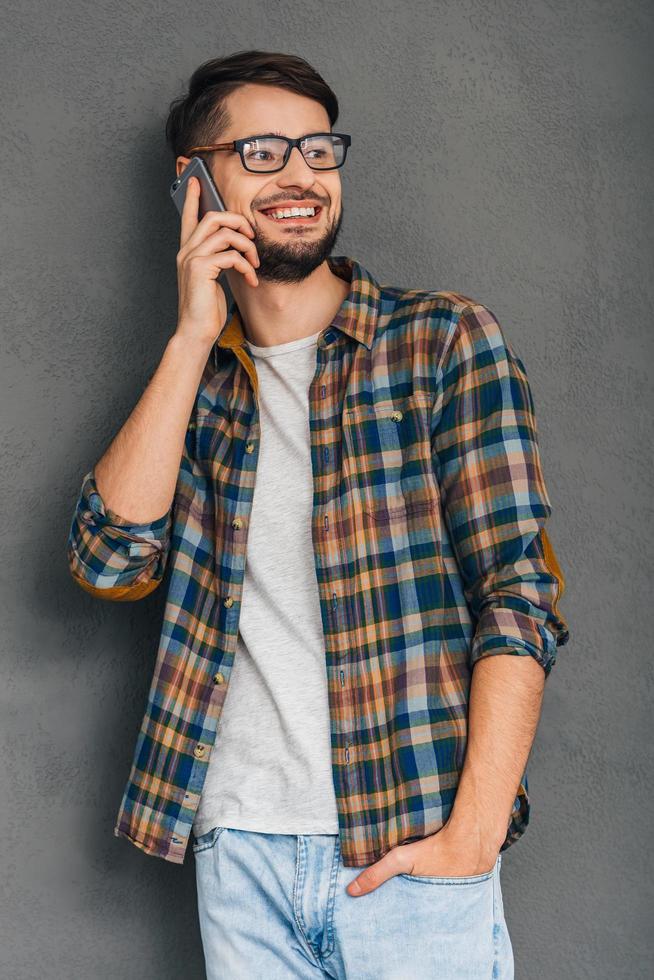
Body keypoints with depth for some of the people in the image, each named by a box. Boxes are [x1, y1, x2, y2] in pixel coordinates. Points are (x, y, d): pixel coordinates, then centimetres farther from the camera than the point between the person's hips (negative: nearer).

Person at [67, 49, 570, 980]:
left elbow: (520, 594, -6)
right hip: (236, 850, 3)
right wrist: (194, 339, -6)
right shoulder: (194, 379, 12)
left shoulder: (446, 339, 0)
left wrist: (471, 837, -16)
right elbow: (110, 560, -2)